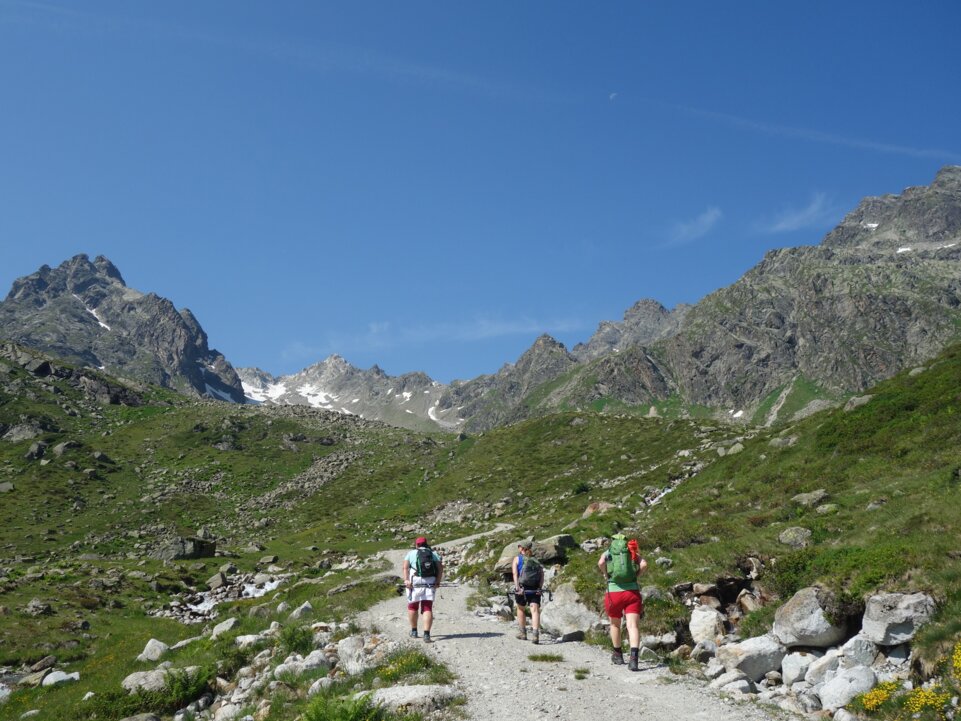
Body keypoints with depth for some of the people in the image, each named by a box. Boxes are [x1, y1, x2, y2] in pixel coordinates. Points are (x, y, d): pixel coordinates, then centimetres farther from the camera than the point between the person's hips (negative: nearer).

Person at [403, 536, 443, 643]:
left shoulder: (411, 553, 12)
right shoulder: (434, 554, 16)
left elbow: (405, 567, -5)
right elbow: (440, 567, 2)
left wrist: (406, 580, -14)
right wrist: (438, 581, -5)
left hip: (415, 583, -1)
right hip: (430, 584, 1)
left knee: (412, 607, 17)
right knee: (427, 609, -1)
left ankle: (414, 631, 28)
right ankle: (426, 634, -16)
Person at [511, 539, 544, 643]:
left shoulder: (517, 559, 8)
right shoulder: (535, 560, 18)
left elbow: (515, 574, -7)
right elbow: (542, 574, 5)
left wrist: (517, 588, -13)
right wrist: (539, 587, -2)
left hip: (522, 588, -2)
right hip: (535, 589, 2)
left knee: (520, 609, 18)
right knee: (535, 610, -6)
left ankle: (522, 633, 25)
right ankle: (536, 634, -22)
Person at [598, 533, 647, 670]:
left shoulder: (607, 553, 11)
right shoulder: (633, 553, 14)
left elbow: (600, 563, -12)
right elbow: (644, 565, -6)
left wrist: (606, 575, 5)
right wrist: (635, 576, 8)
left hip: (614, 593, 0)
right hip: (632, 592, 0)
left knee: (615, 624, 22)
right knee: (633, 626, -7)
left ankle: (618, 655, 34)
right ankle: (633, 658, -27)